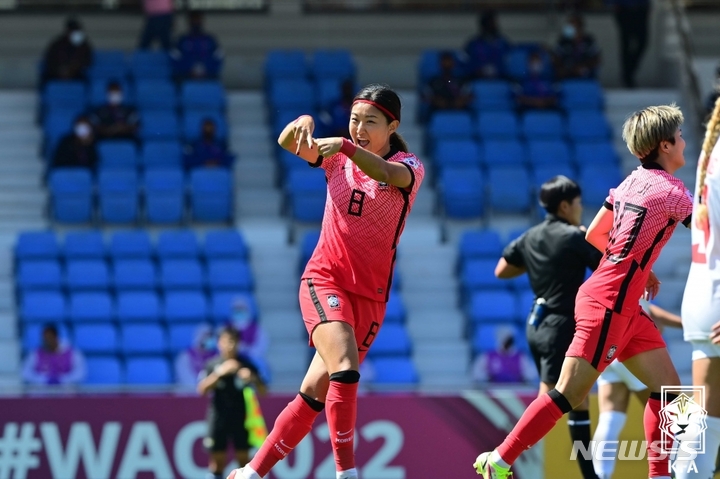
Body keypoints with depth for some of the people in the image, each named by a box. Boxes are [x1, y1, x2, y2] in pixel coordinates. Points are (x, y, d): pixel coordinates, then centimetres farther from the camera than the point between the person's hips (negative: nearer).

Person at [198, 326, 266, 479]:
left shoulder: (246, 363, 1)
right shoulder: (213, 365, 1)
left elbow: (263, 391, 1)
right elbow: (202, 389, -12)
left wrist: (253, 378, -20)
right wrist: (220, 372, -25)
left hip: (240, 418, 0)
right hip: (219, 418, 0)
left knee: (243, 458, -1)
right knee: (218, 459, 0)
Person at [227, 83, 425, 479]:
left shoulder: (408, 166, -2)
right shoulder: (338, 156, 6)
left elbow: (390, 175, -26)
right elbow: (287, 143, -7)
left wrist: (346, 147, -43)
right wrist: (303, 124, -31)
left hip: (370, 296, 0)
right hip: (324, 280, 0)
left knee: (315, 394, 2)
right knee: (345, 368, -26)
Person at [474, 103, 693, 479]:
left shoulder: (633, 181, 11)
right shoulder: (670, 190, -13)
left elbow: (594, 235, 17)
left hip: (624, 306, 10)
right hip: (609, 303, -10)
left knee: (667, 387, 8)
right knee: (569, 395, -8)